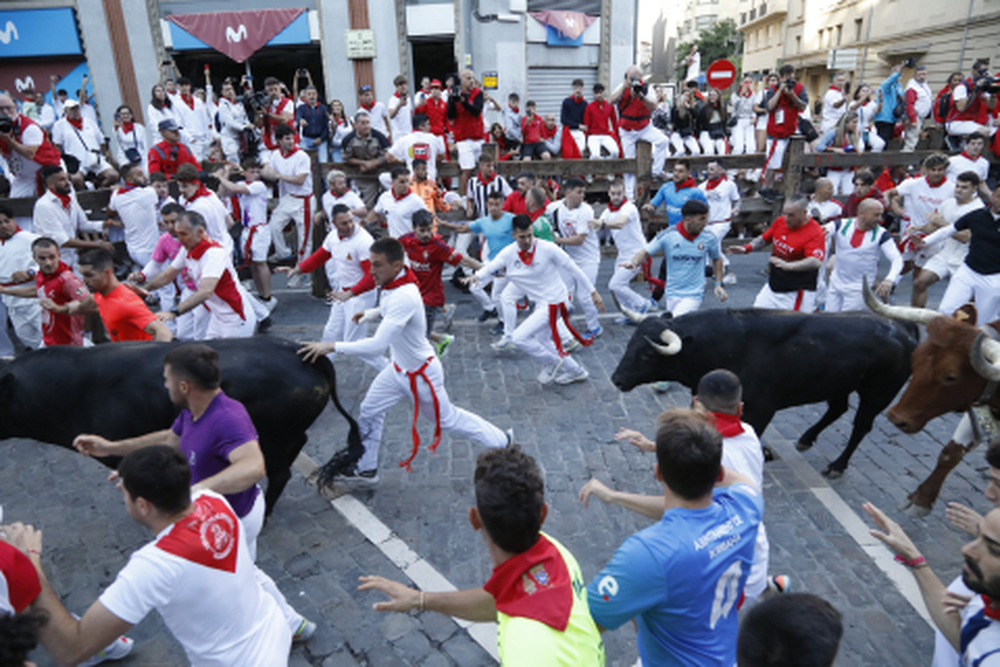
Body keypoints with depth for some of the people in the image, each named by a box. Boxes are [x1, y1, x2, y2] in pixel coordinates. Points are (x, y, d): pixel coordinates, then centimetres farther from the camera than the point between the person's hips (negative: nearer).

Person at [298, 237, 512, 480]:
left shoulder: (405, 297, -38)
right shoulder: (392, 284, -9)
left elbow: (378, 345, -44)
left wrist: (331, 346, -43)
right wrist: (369, 313, 11)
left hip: (421, 374, -8)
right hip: (399, 368, 8)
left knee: (448, 419, 12)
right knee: (370, 411, 13)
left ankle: (502, 442, 33)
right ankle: (364, 467, 33)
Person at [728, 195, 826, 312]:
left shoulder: (815, 233, -20)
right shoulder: (780, 222, 2)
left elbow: (816, 262, -33)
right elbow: (764, 238, 19)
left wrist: (788, 266, -46)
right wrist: (746, 248, 2)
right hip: (772, 287, 7)